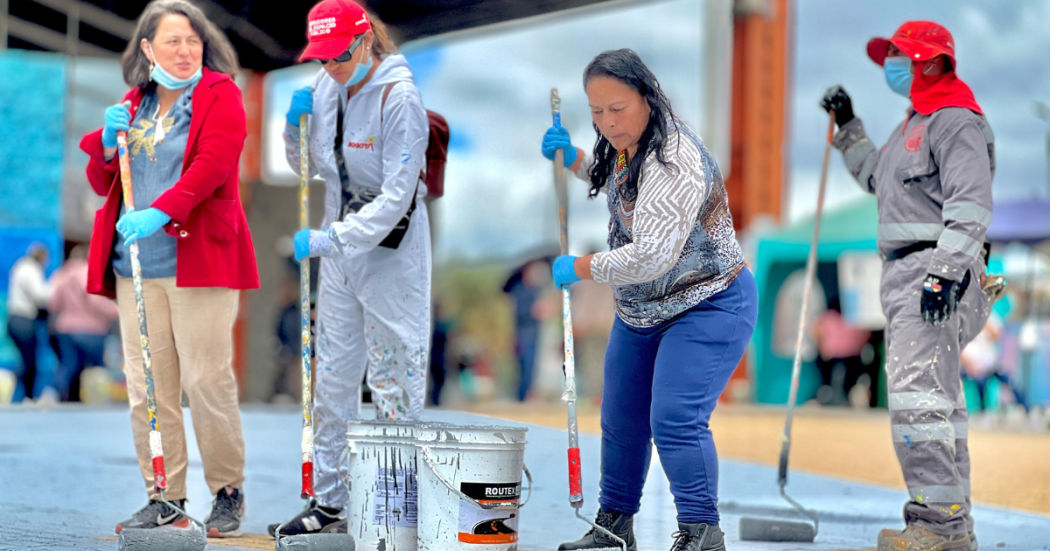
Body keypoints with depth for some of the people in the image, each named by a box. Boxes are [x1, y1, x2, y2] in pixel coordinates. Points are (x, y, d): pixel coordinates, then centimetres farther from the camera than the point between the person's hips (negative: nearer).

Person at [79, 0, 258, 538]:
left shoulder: (220, 94, 1)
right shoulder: (133, 103, 18)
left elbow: (212, 164, -15)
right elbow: (101, 184, 19)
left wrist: (159, 212, -27)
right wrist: (109, 140, -1)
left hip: (199, 259, -5)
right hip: (135, 265, 5)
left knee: (207, 380, -5)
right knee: (147, 386, 3)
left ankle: (228, 493, 8)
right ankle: (165, 498, 10)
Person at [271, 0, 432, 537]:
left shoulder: (398, 96, -19)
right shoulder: (326, 86, 2)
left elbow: (396, 196, -22)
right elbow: (308, 166, 15)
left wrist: (331, 239, -27)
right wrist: (296, 125, -4)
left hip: (392, 249, -7)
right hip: (340, 250, 7)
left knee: (394, 377, -2)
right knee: (331, 375, 11)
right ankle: (329, 501, 20)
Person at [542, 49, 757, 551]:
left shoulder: (675, 162, -28)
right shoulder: (625, 145, 2)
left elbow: (652, 256, -34)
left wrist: (579, 268, -21)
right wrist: (572, 159, 9)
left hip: (706, 308, -9)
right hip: (641, 312, 10)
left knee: (675, 421, -20)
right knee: (621, 421, 13)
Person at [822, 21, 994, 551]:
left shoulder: (957, 121, -8)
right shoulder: (915, 124, 23)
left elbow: (970, 205, -20)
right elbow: (876, 176, 41)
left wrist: (946, 271, -29)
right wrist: (847, 128, 35)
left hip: (935, 273, -11)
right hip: (908, 274, 11)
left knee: (916, 395, -19)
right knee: (937, 399, 11)